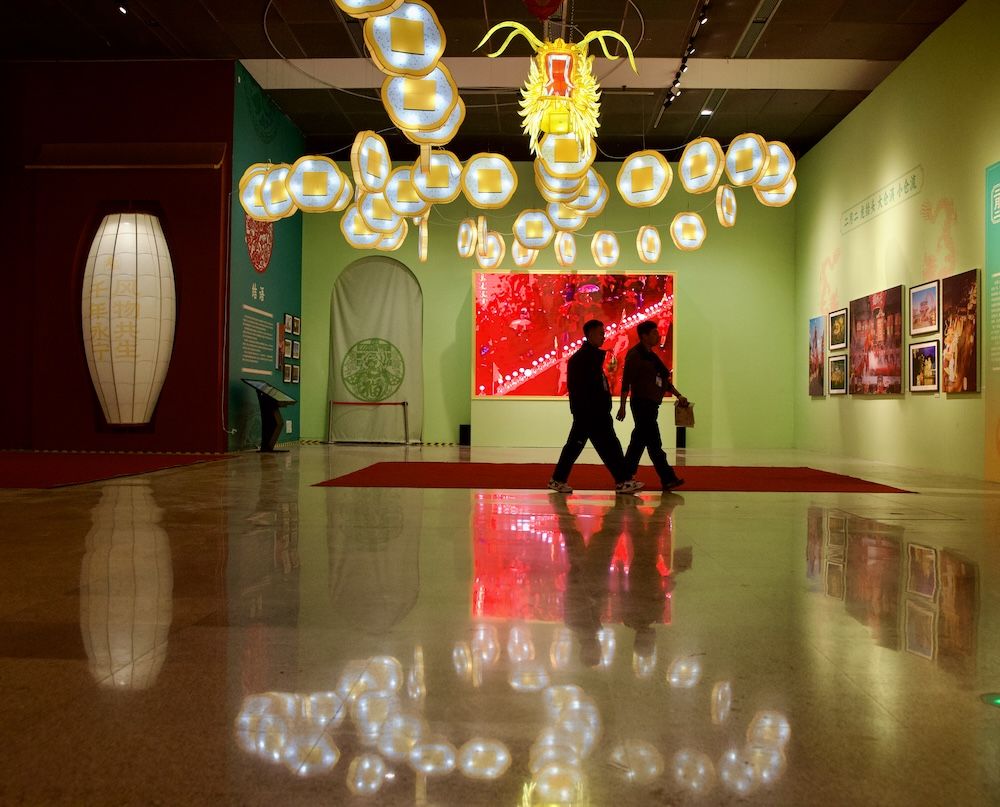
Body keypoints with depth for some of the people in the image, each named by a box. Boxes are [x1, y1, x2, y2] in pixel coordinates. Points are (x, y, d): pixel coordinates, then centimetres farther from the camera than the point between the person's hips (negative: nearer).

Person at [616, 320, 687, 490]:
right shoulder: (635, 355, -8)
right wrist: (622, 406, -17)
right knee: (654, 443, -8)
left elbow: (665, 379, 21)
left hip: (651, 404, 9)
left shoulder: (651, 355, 19)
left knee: (639, 441, 10)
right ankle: (668, 479, -6)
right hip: (642, 403, -9)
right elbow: (626, 381, -12)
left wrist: (678, 395, 10)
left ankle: (625, 476, 15)